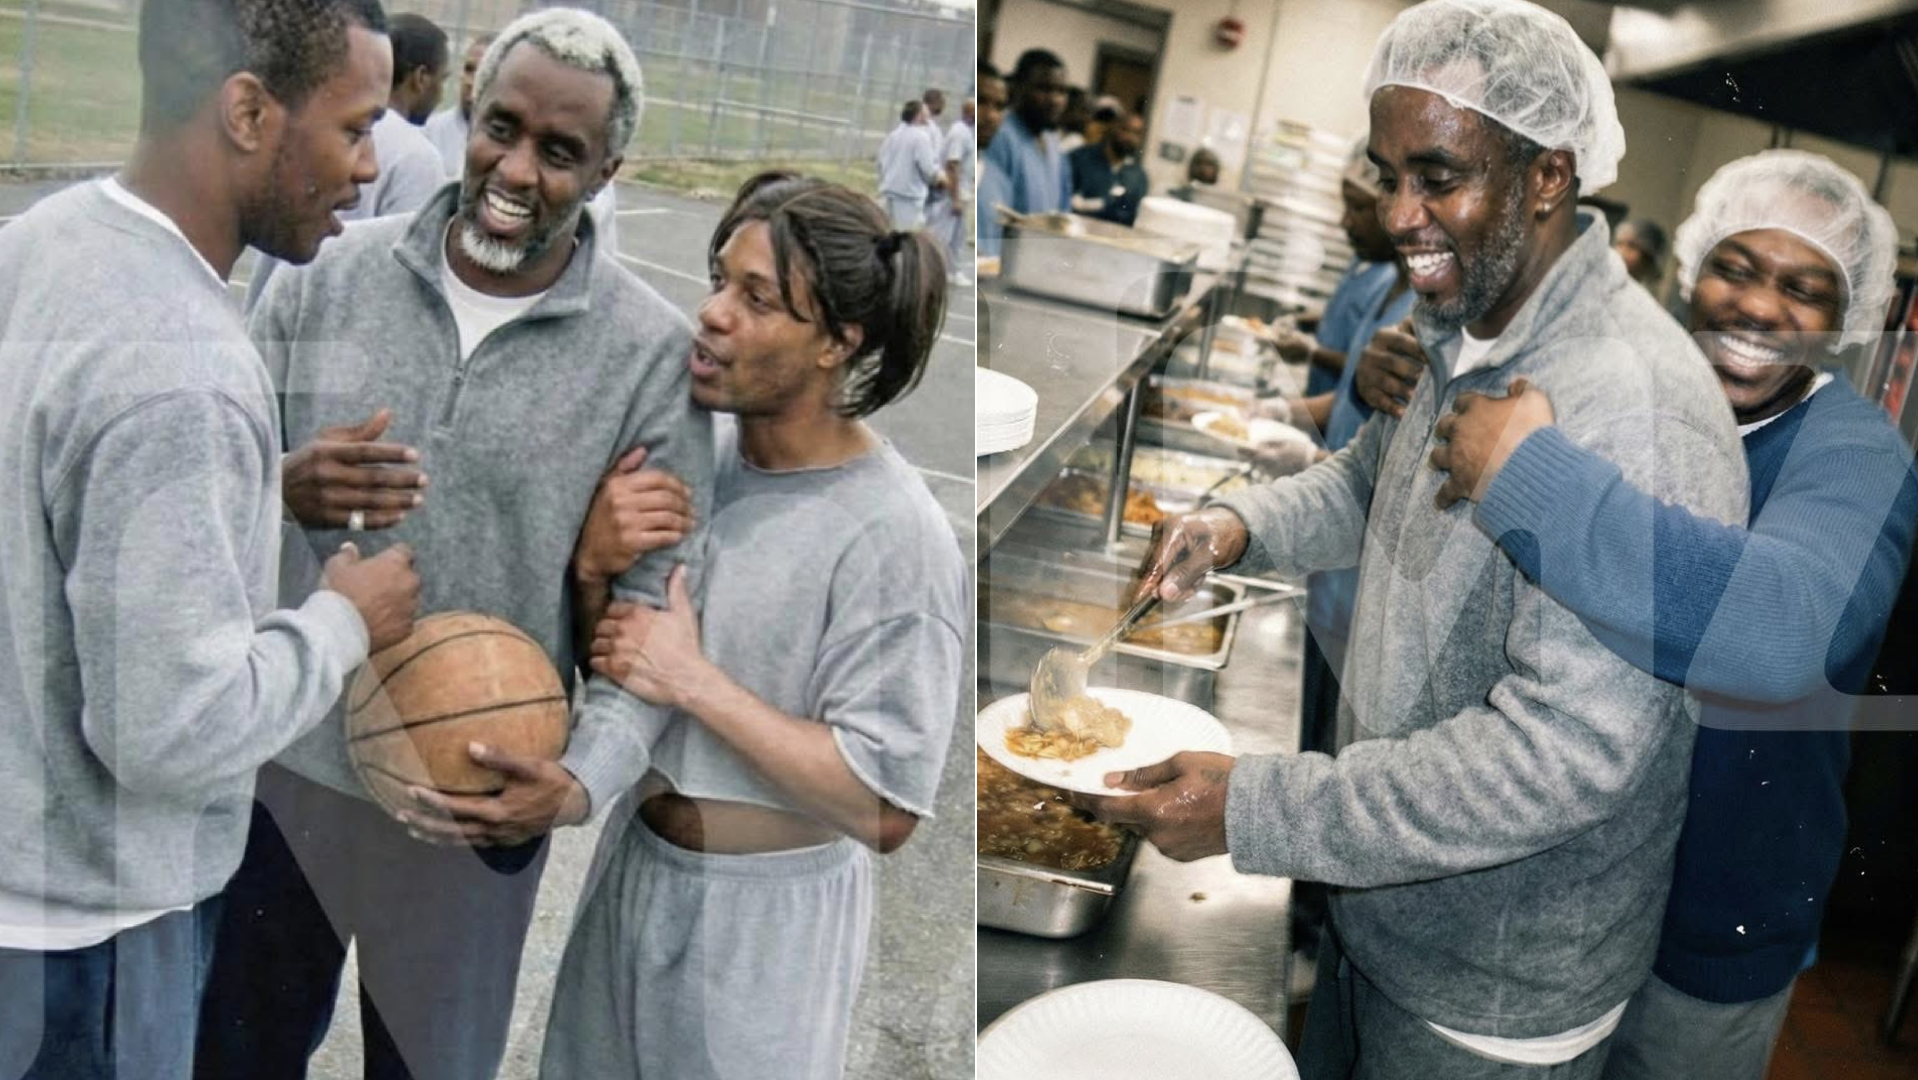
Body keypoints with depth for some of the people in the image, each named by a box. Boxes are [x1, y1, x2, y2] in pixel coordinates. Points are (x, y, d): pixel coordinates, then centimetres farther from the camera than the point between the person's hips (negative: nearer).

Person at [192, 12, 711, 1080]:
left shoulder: (653, 353, -11)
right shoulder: (329, 276, -3)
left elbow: (656, 604, -10)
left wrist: (585, 779, -25)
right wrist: (285, 491, -21)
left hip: (477, 802, -2)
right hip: (281, 760, 3)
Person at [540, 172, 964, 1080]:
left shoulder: (894, 535, -25)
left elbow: (883, 808, -25)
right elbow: (606, 653, 5)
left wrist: (695, 682, -25)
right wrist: (595, 559, -16)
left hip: (762, 909, -6)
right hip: (635, 863, 6)